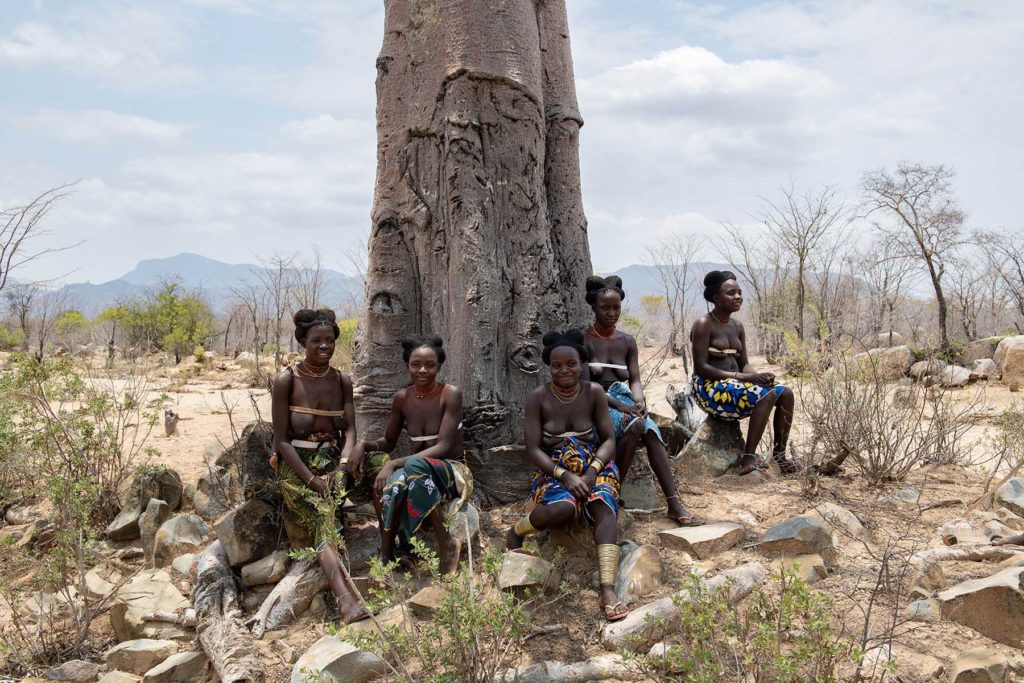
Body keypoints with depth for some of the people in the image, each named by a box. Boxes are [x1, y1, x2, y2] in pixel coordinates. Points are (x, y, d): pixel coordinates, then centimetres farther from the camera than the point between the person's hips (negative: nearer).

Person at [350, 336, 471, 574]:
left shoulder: (451, 394, -13)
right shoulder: (402, 398, 2)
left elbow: (444, 447, -21)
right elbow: (389, 442, 14)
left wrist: (394, 463, -28)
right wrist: (363, 445, -10)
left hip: (451, 470, -3)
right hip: (416, 470, 4)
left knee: (415, 465, -38)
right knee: (391, 484, -33)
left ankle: (446, 544, -24)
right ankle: (385, 557, -21)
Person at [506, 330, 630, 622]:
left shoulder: (594, 393, 0)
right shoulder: (537, 397, -4)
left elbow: (609, 440, 0)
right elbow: (533, 449, -7)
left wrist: (592, 471, -18)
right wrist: (564, 475, -22)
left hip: (595, 465, 2)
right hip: (554, 470, -2)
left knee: (603, 507, -32)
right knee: (563, 510, -35)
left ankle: (608, 589, -43)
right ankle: (515, 532, -3)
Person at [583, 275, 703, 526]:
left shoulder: (628, 342, 13)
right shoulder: (584, 340, -3)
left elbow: (635, 379, 6)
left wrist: (639, 402, -17)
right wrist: (618, 404, -23)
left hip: (624, 400, 4)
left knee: (651, 429, -28)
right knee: (635, 424, -34)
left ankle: (674, 505, -33)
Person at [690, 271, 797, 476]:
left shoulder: (737, 326, 12)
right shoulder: (704, 325, -12)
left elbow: (744, 364, 12)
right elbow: (701, 367, -18)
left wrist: (759, 375, -11)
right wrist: (742, 377, -22)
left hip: (734, 383, 8)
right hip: (709, 387, -8)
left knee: (786, 393, -7)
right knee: (767, 395, -27)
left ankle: (779, 453, 3)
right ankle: (748, 458, -25)